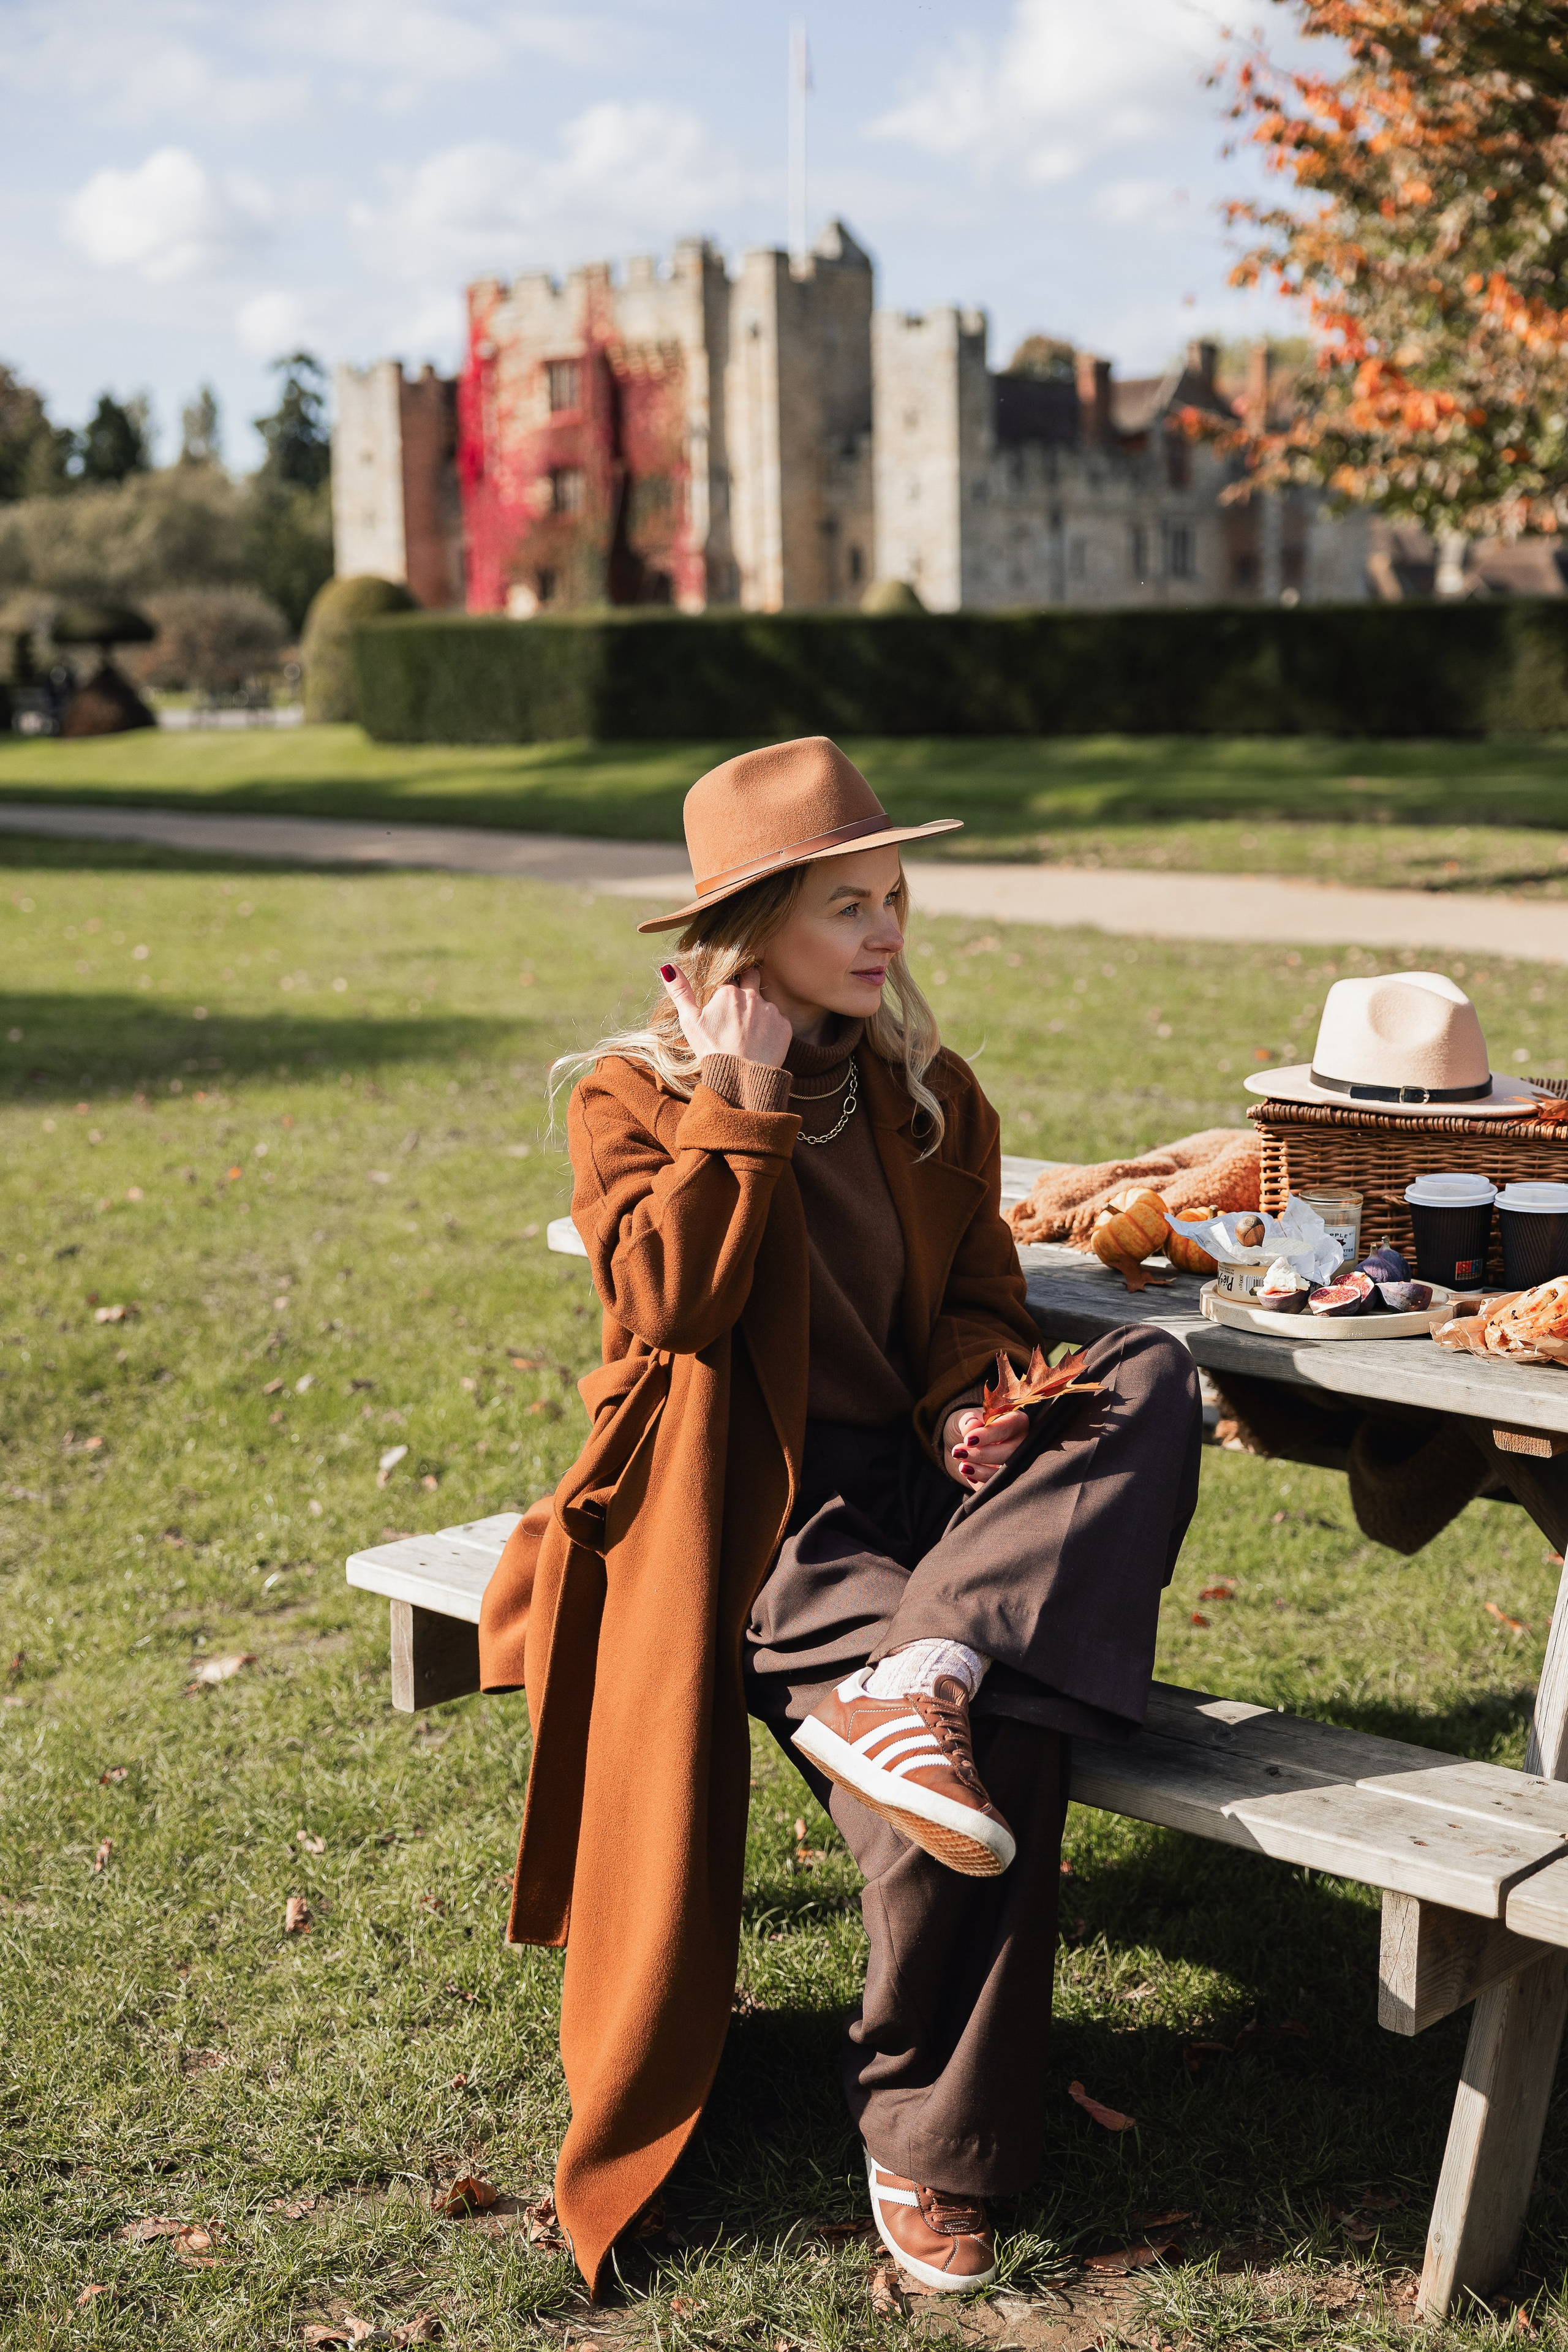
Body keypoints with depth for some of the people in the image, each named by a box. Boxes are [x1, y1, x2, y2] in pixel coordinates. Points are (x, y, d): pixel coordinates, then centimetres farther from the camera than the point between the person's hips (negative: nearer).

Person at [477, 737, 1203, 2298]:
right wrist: (745, 1102, -12)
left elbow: (983, 1292, 16)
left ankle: (916, 1677, -40)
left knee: (1151, 1375, -25)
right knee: (999, 1736, -32)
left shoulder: (930, 1095, 15)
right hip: (747, 1508, -5)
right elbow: (668, 1303, -12)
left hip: (906, 1478, 6)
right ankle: (929, 2149, -18)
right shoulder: (633, 1099, 2)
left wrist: (972, 1406, -5)